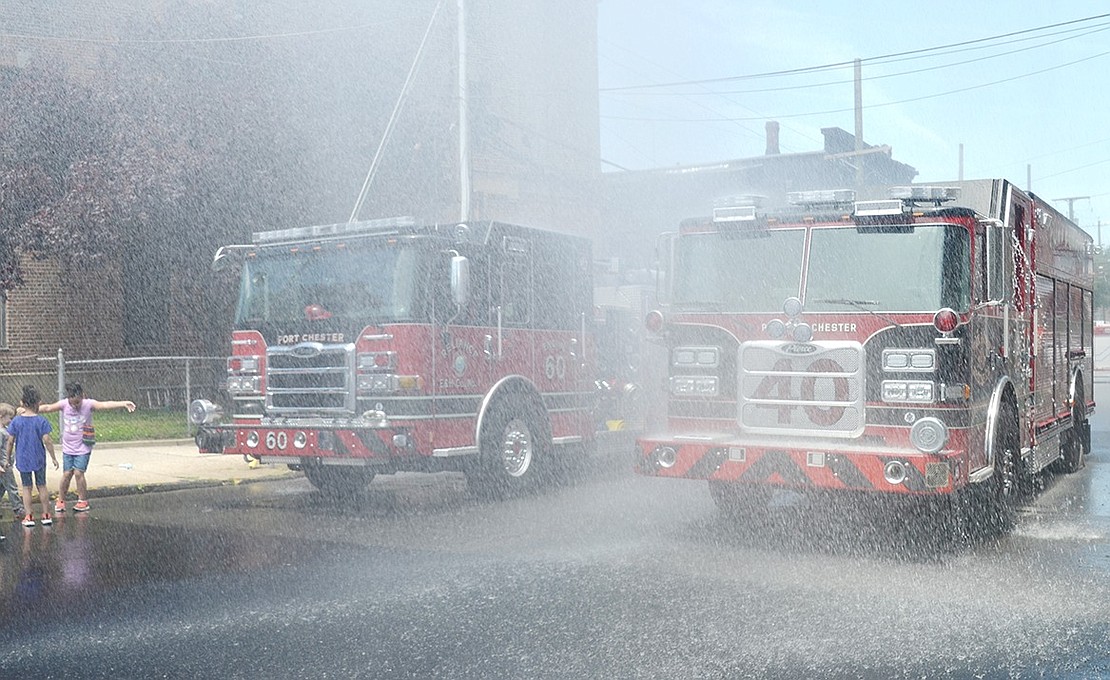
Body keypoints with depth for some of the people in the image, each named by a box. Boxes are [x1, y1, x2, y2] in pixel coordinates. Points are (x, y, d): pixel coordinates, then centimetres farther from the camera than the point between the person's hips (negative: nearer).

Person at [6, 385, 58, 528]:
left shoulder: (16, 421, -6)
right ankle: (46, 515, 16)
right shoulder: (41, 421, -11)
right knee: (42, 486, 12)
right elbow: (47, 440, -13)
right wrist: (53, 457, -4)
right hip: (39, 459, -1)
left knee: (26, 488, 11)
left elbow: (10, 441, -3)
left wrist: (7, 458, 9)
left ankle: (28, 516, 9)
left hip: (22, 460, 1)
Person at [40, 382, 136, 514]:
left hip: (83, 448, -3)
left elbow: (105, 405, -29)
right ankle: (60, 500, 22)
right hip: (68, 447, 3)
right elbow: (47, 408, 4)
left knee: (78, 473, -9)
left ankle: (83, 500, 8)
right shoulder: (64, 404, -5)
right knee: (67, 474, 5)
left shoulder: (88, 404, -15)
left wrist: (123, 403, -44)